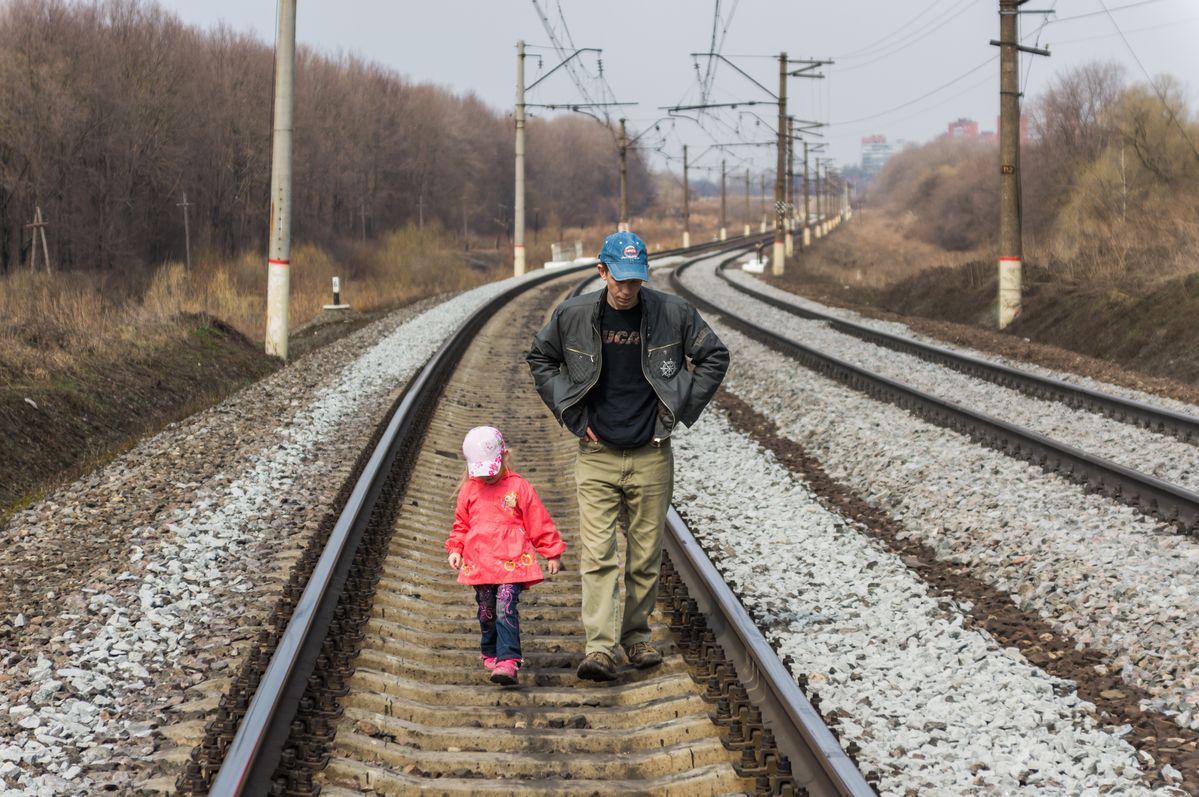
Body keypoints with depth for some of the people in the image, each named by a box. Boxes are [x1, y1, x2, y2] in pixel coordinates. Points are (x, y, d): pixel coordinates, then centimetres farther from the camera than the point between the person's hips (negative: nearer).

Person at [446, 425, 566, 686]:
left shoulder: (518, 486, 0)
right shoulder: (469, 490, 11)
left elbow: (539, 522, 5)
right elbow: (461, 524, 23)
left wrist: (551, 552, 8)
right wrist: (455, 549, 9)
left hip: (511, 562, -4)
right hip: (479, 564, 4)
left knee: (506, 610, -16)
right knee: (486, 613, 11)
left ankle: (508, 662, -24)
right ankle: (490, 653, 31)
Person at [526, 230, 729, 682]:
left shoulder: (672, 314, -4)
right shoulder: (572, 317, -3)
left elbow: (714, 357, 9)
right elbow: (540, 360, 14)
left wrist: (681, 408, 3)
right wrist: (571, 415, 6)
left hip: (651, 455, 1)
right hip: (596, 455, -1)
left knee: (646, 555, 8)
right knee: (597, 554, -10)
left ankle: (636, 634, 23)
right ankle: (599, 647, -13)